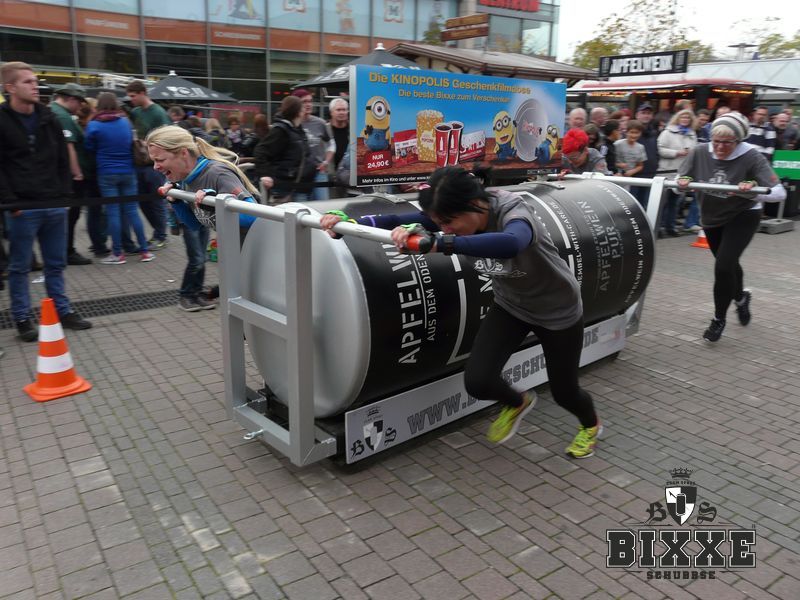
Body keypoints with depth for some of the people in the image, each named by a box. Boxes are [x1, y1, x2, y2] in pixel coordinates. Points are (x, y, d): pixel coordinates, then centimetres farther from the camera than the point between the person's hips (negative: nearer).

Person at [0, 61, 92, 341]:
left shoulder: (48, 117, 9)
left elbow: (62, 159, 13)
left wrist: (66, 193, 6)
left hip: (55, 205, 5)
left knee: (56, 264, 13)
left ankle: (63, 311, 23)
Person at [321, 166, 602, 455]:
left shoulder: (515, 215, -36)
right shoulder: (458, 215, -18)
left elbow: (509, 244, -61)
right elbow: (405, 220, -26)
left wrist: (438, 243, -68)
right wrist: (349, 223, -39)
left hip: (557, 311, -4)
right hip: (510, 306, 5)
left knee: (563, 391, 9)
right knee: (477, 381, -11)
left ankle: (591, 426, 47)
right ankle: (517, 403, 26)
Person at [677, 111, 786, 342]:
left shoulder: (752, 157, -24)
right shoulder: (700, 152, -16)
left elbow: (779, 192, -26)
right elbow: (679, 180, -7)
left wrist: (753, 190, -45)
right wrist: (682, 181, -31)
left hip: (742, 216, -4)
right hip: (711, 217, 4)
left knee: (723, 266, -17)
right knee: (728, 264, 22)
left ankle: (719, 319, 3)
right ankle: (741, 297, 54)